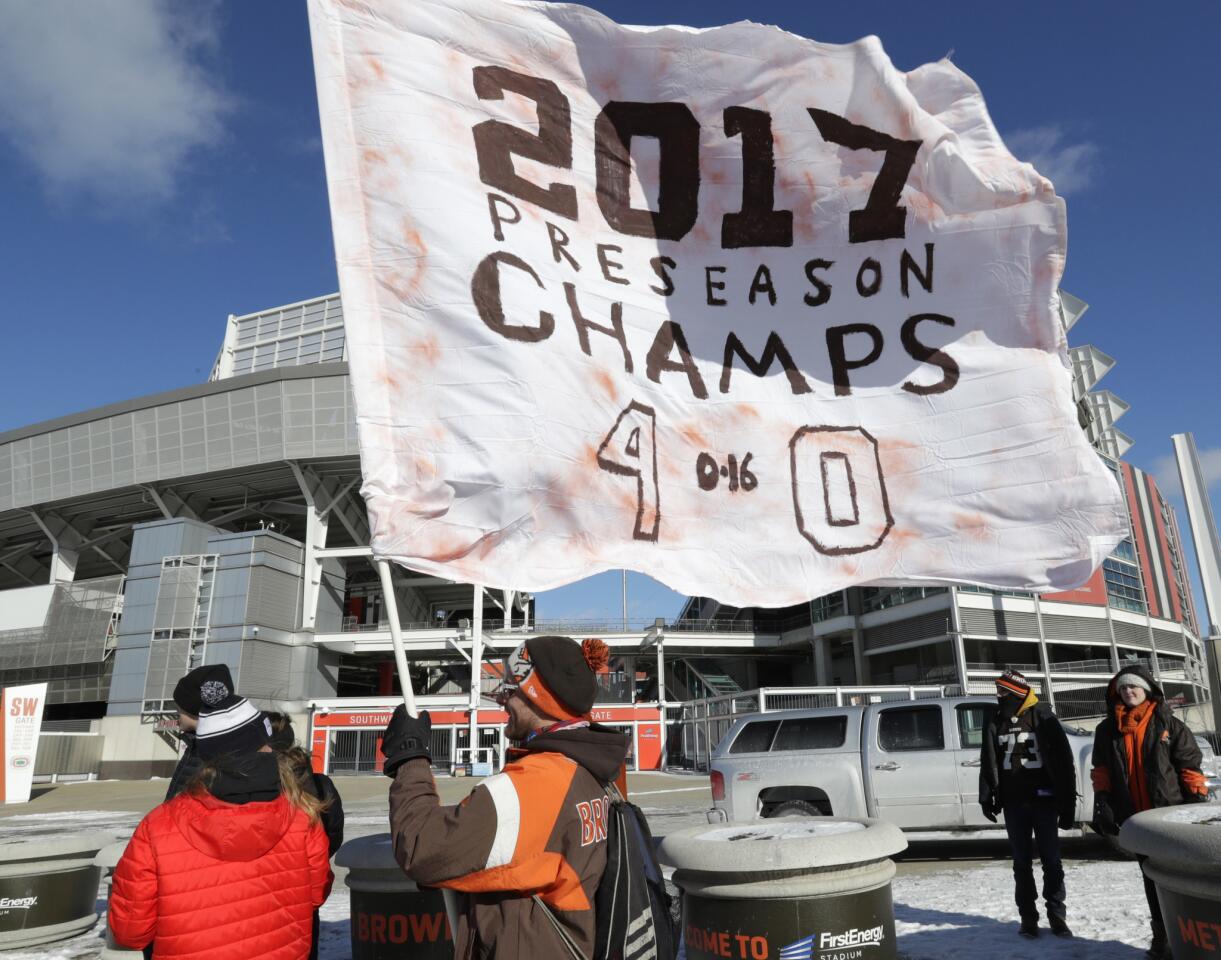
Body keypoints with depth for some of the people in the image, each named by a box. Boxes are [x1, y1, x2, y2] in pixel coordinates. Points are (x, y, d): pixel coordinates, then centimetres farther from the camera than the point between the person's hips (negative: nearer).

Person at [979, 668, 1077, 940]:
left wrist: (1067, 804, -8)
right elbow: (988, 763, 10)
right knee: (1022, 863, 8)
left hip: (1043, 800, -3)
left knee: (1051, 861, 5)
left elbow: (1064, 762, -5)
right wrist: (987, 797, 2)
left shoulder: (1043, 719, -5)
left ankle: (1057, 916, 15)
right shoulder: (995, 723, 7)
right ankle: (1028, 917, 16)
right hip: (1013, 803, 3)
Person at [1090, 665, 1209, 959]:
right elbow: (1101, 771, 9)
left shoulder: (1169, 724, 0)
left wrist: (1198, 803, -5)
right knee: (1152, 878, 8)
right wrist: (1102, 804, 2)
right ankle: (1162, 936, 16)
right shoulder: (1107, 730, 8)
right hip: (1135, 818, 3)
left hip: (1171, 813, -3)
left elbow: (1190, 766, 0)